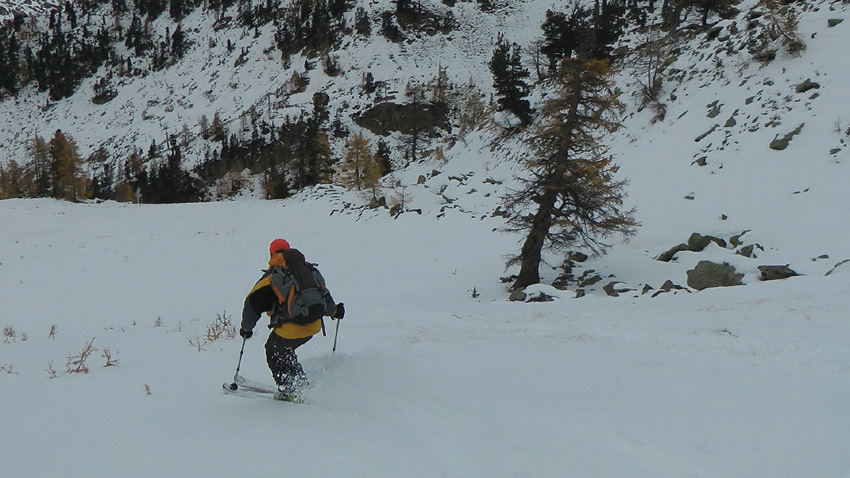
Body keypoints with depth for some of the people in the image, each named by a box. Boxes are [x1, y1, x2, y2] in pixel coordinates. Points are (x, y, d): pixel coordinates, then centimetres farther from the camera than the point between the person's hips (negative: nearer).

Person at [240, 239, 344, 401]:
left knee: (274, 352, 20)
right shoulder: (310, 269, 12)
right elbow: (323, 292, 24)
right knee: (285, 349, 29)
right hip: (315, 326, 6)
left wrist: (246, 328, 21)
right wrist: (333, 311, 43)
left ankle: (288, 391, 14)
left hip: (291, 328, -6)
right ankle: (300, 380, 24)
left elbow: (253, 303, 5)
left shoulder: (271, 277, -1)